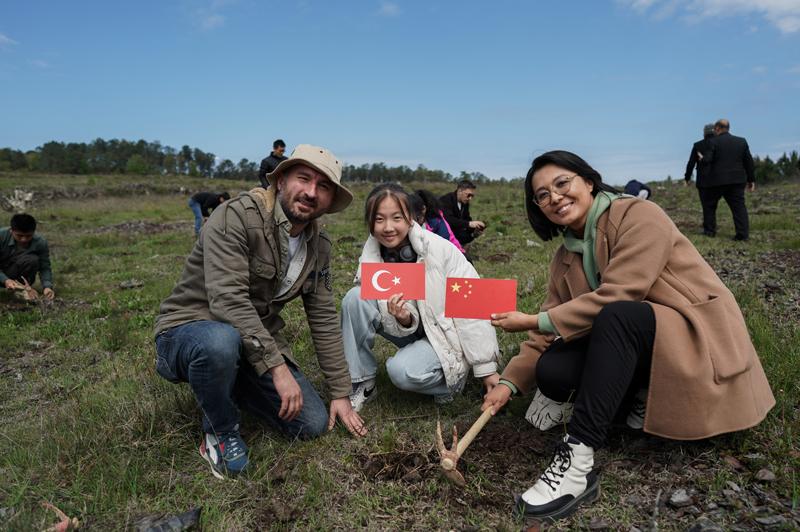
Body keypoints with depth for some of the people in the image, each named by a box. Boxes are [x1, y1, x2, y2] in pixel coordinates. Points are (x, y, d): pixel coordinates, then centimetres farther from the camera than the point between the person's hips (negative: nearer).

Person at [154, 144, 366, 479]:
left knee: (313, 425, -5)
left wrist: (340, 393, 3)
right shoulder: (236, 216, -21)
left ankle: (231, 386, 20)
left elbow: (324, 320, 3)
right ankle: (221, 432, -8)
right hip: (189, 329, -5)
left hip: (258, 343, 6)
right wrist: (277, 367, -31)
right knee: (221, 341, -41)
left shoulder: (318, 246, 0)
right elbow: (228, 301, -31)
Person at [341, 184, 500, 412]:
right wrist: (403, 319, -33)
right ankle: (361, 384, -5)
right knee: (355, 298, -17)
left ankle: (454, 375, 0)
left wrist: (487, 368, -17)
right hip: (412, 332, 5)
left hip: (449, 336, -4)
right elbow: (406, 324, -9)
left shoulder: (441, 250, -22)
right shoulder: (371, 260, -10)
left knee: (402, 370, -32)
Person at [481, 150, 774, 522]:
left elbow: (615, 298, -25)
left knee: (617, 315, -36)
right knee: (551, 372, -17)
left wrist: (535, 322, -21)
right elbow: (548, 333, 4)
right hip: (633, 349, 6)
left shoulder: (640, 216, -13)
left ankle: (577, 460, -35)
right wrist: (510, 382, -7)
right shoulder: (566, 257, 7)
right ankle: (643, 395, 4)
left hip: (702, 339, -6)